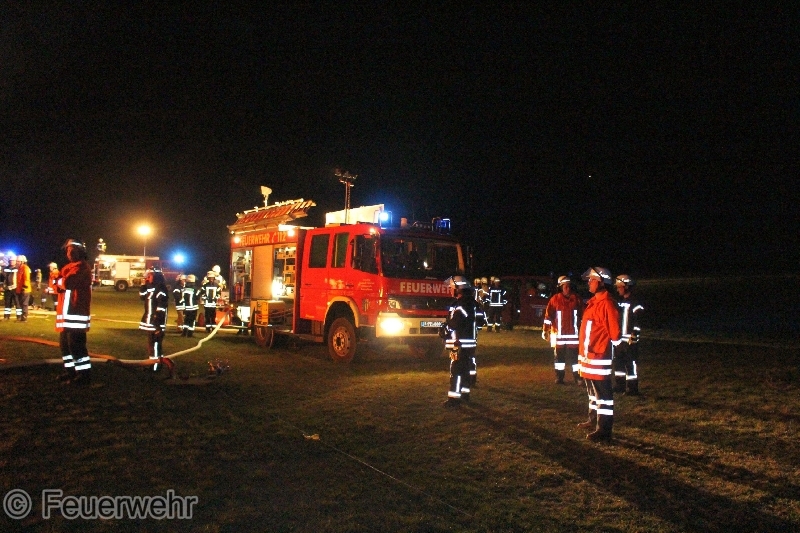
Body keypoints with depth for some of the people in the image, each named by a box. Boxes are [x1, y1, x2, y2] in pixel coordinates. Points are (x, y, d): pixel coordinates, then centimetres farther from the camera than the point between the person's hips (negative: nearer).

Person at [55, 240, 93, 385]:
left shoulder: (82, 266, -11)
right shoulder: (69, 266, 21)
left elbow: (68, 282, -24)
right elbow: (57, 285, 14)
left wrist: (60, 281, -2)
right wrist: (59, 283, -9)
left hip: (76, 313, -10)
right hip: (66, 312, 10)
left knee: (76, 343, -12)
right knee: (65, 343, 17)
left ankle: (85, 374, -8)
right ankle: (70, 370, 29)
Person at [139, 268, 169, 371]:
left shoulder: (161, 290, -19)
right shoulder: (151, 288, 12)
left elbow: (161, 309, -23)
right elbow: (142, 296, 29)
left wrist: (158, 325, -25)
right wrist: (144, 284, 14)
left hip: (157, 323, -10)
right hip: (150, 321, 10)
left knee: (155, 343, -6)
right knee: (151, 342, 16)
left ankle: (155, 366, 0)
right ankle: (155, 362, 26)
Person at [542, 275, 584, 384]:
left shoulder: (577, 299, 3)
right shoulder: (555, 299, -4)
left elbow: (583, 315, 10)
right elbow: (548, 315, -4)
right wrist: (545, 330, -7)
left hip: (573, 333, 1)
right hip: (559, 334, -1)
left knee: (575, 355, 4)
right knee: (559, 355, 8)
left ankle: (577, 377, 14)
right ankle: (559, 377, 17)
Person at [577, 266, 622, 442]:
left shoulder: (607, 303, -16)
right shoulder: (592, 302, 13)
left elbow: (615, 332, -19)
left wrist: (611, 345, -7)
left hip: (599, 357, -10)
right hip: (588, 355, 10)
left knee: (603, 393, -4)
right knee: (592, 390, 21)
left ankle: (604, 429, 1)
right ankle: (594, 419, 35)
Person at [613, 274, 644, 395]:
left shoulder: (635, 303, -11)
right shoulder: (618, 301, 14)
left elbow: (639, 321, -16)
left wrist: (634, 335, -21)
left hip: (630, 339, -8)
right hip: (618, 338, 8)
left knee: (631, 363, -4)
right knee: (618, 362, 13)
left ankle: (633, 389, 2)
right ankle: (620, 385, 23)